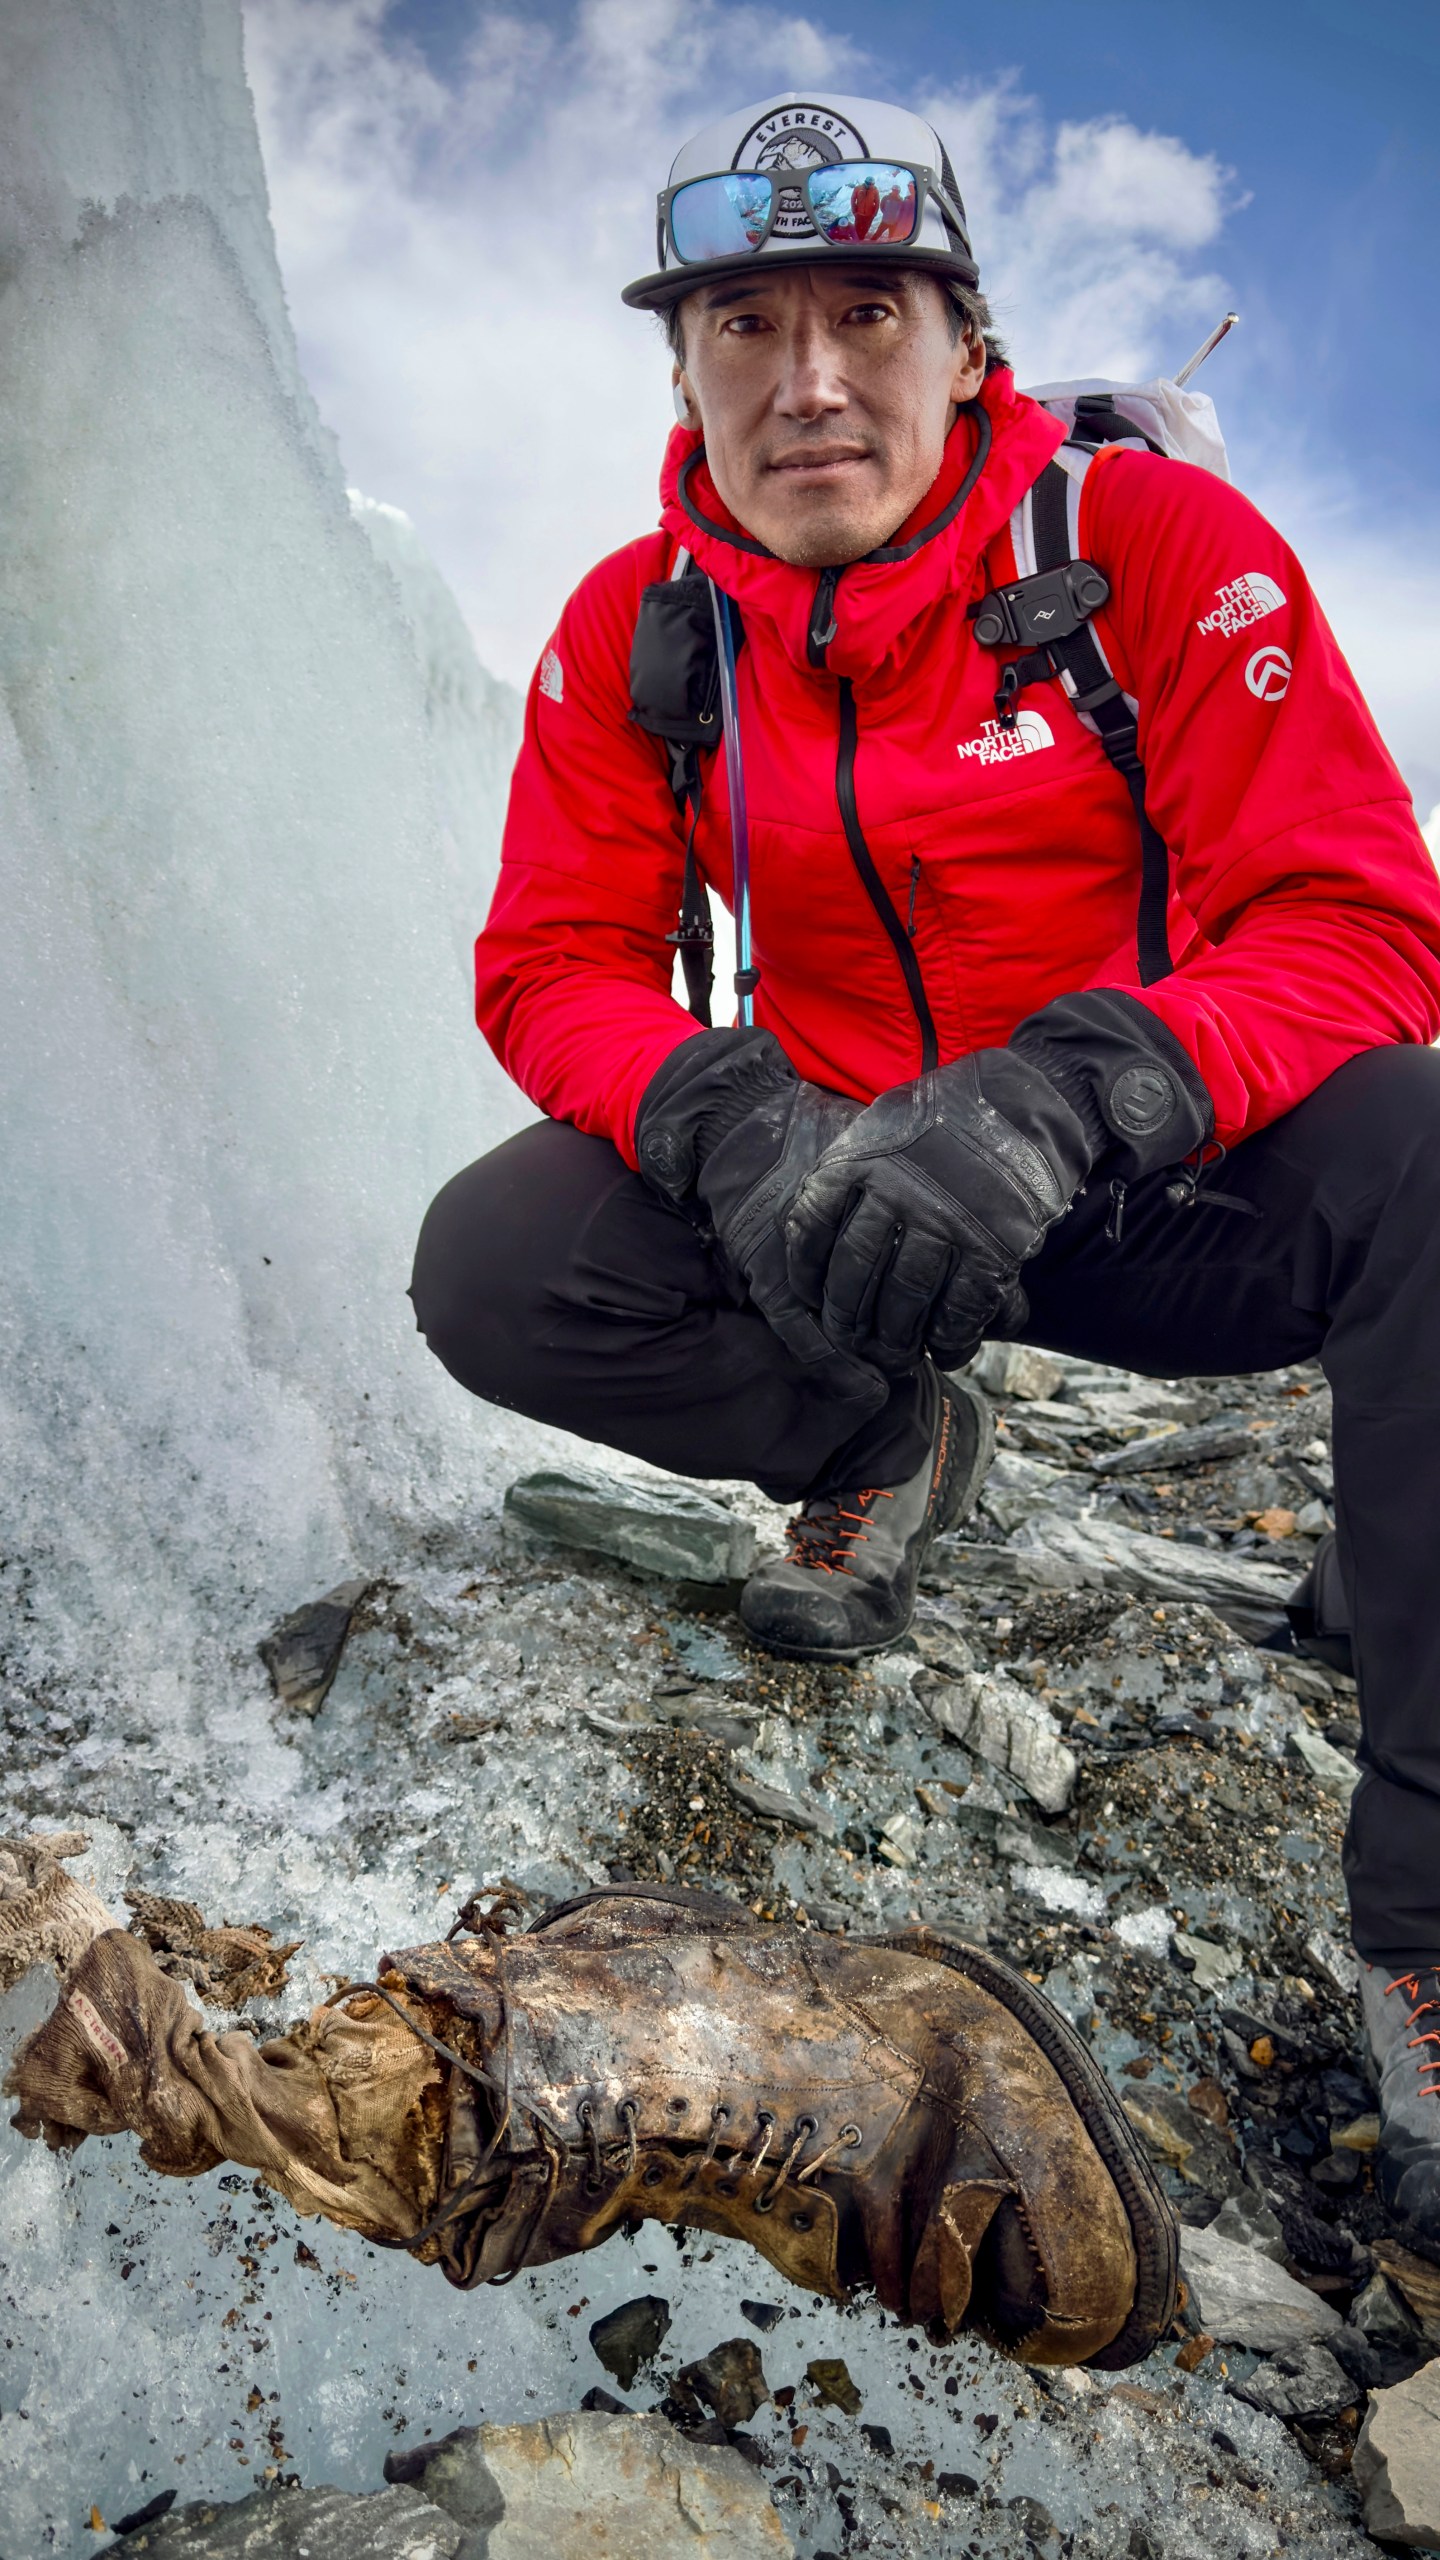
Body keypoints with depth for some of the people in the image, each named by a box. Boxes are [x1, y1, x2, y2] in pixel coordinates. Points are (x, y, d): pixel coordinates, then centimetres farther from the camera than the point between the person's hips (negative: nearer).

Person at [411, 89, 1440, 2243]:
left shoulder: (1155, 539, -12)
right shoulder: (635, 625, -2)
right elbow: (557, 962, -5)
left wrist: (1057, 1104, -38)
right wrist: (736, 1122, -29)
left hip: (1172, 1190, -2)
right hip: (832, 1180, 3)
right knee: (491, 1269, -20)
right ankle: (886, 1450, 8)